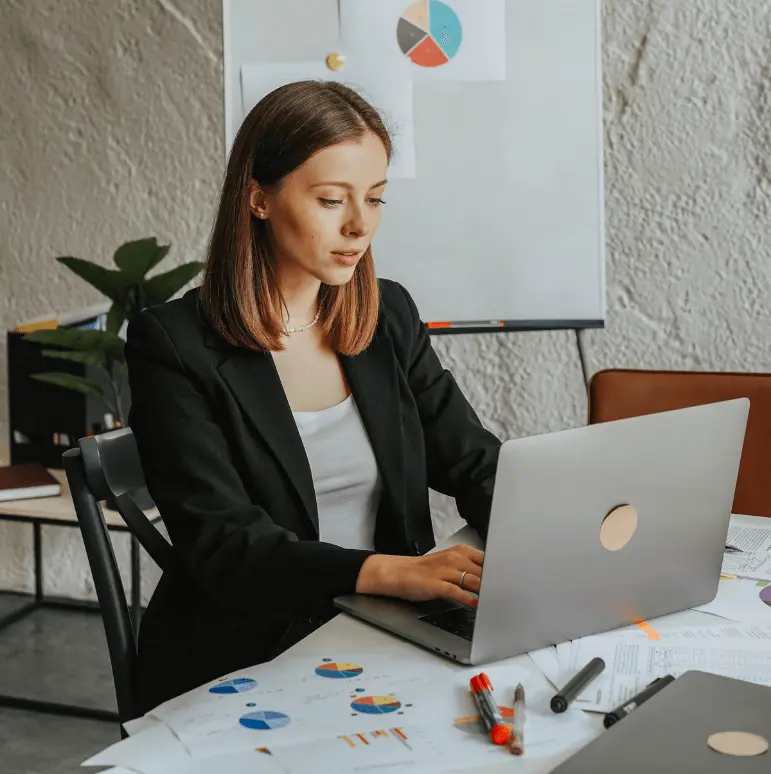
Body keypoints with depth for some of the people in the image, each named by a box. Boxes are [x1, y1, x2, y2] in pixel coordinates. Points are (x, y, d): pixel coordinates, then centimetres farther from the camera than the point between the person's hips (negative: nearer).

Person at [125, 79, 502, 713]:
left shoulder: (389, 315, 10)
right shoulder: (173, 345, -8)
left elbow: (475, 462, 8)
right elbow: (220, 540, -17)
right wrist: (391, 572, -31)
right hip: (240, 669, -6)